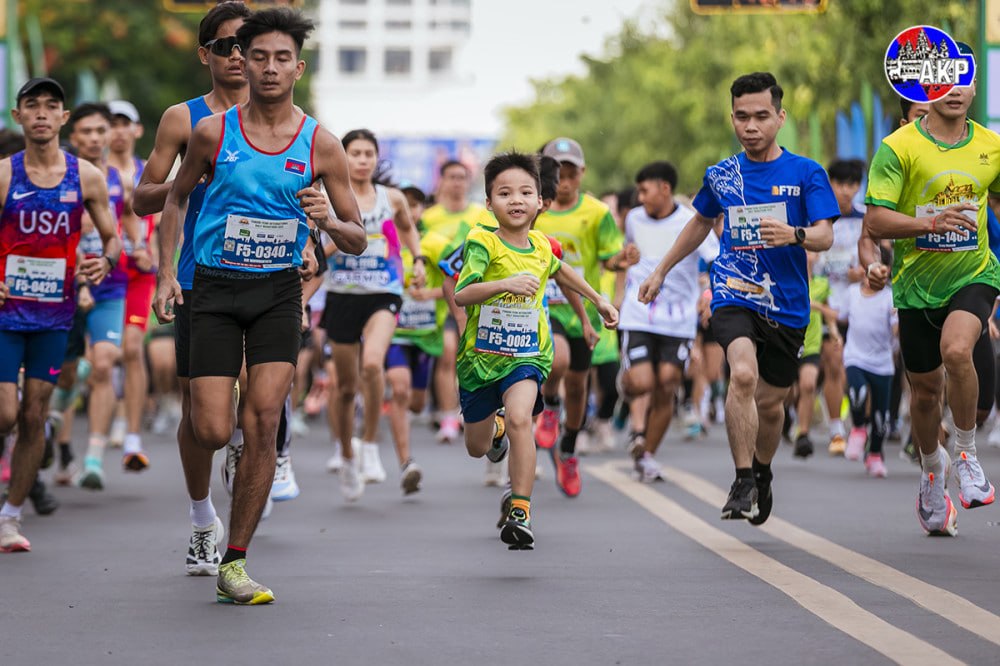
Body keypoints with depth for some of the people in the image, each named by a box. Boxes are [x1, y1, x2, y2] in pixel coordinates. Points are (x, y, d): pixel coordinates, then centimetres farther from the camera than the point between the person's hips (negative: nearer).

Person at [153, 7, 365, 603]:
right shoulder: (213, 131, -2)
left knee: (264, 420, -12)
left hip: (279, 291, 0)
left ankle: (234, 566, -3)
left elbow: (358, 241, 4)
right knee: (213, 433, -10)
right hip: (216, 287, 0)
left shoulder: (321, 144, -1)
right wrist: (166, 273, 4)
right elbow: (177, 198, 14)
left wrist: (329, 221, -19)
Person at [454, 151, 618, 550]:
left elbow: (557, 271, 26)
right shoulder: (483, 243, -15)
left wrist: (598, 299, 28)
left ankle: (520, 512, -25)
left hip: (526, 356, 1)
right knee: (477, 448, 15)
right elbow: (461, 295, -29)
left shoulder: (542, 246, 0)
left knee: (519, 418, -28)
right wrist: (505, 284, -42)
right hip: (480, 354, -1)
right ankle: (495, 427, 54)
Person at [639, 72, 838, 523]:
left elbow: (825, 236, -10)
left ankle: (762, 473, 41)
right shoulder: (721, 176, 8)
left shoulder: (806, 173, -1)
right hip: (733, 295, 0)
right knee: (743, 374, -27)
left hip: (787, 305, 0)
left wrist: (794, 234, -32)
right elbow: (701, 223, 27)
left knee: (770, 401, 11)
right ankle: (743, 484, -20)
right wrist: (660, 271, 31)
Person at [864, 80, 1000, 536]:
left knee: (956, 350, -29)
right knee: (925, 390, 9)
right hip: (917, 282, 0)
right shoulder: (899, 147, -10)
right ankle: (932, 471, 38)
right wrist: (929, 223, -29)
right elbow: (875, 222, -14)